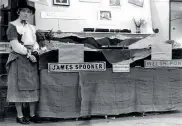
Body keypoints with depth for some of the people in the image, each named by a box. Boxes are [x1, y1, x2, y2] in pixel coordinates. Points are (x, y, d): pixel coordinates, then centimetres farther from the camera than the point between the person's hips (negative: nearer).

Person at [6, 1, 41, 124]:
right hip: (19, 59, -6)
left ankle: (33, 114, 13)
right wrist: (28, 54, -14)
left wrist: (36, 52, -1)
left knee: (33, 86, 5)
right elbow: (15, 45, -11)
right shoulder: (13, 26, -3)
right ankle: (20, 115, 7)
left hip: (32, 58, 6)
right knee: (19, 87, -2)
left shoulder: (32, 27, 17)